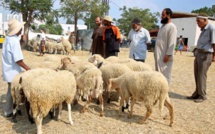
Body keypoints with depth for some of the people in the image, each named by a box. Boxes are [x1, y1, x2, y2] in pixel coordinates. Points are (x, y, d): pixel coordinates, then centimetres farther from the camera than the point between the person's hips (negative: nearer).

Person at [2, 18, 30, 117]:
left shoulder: (8, 38, 6)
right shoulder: (15, 40, -22)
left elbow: (10, 56, 11)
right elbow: (18, 60, -25)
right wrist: (27, 68, -13)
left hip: (8, 69, 9)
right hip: (13, 71, -9)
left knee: (12, 91, 20)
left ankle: (9, 109, 33)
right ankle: (8, 112, 18)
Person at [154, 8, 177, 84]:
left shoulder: (172, 27, -11)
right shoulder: (163, 26, 17)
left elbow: (172, 43, -17)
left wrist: (168, 55, -22)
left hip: (165, 55, -9)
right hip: (159, 55, 9)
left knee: (164, 74, -3)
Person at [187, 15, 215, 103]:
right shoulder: (203, 29, 14)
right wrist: (198, 54, 17)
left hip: (206, 55, -9)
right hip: (199, 54, 9)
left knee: (201, 75, -5)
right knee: (197, 75, 11)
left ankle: (202, 96, 6)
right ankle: (197, 93, 21)